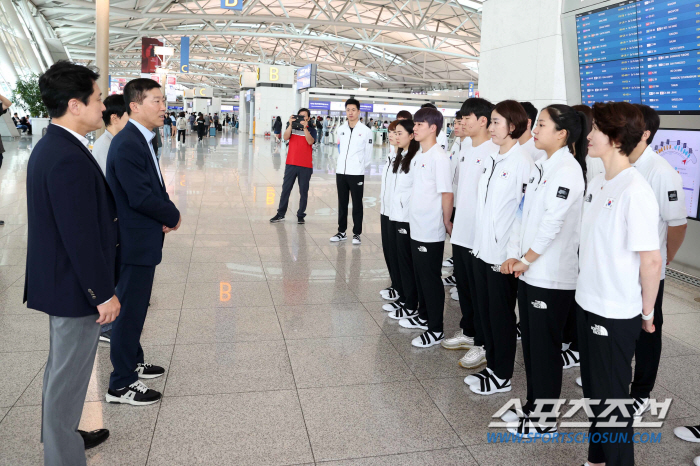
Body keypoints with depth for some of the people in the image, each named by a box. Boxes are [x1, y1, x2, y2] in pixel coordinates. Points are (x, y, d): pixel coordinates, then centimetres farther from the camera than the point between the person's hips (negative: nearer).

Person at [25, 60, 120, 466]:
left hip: (60, 279, 11)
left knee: (62, 367, 25)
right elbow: (81, 238, -26)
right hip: (75, 286, -11)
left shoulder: (50, 147, 7)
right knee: (70, 375, 5)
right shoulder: (70, 159, -26)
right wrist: (103, 294, -19)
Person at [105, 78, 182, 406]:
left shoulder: (140, 139, 11)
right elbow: (141, 197, -26)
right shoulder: (127, 144, -21)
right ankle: (121, 385, 13)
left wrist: (165, 213, -2)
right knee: (130, 309, 0)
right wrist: (173, 216, -10)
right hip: (134, 242, -10)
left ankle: (132, 362, 38)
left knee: (136, 306, 21)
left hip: (142, 240, 10)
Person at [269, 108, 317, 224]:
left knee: (303, 191, 5)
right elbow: (285, 137, -9)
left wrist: (305, 128, -22)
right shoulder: (292, 126, 7)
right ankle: (281, 214, 12)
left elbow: (310, 141, -15)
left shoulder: (311, 130, 3)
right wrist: (290, 125, -17)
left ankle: (301, 215, 15)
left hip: (306, 166, -1)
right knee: (286, 189, 4)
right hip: (291, 164, 1)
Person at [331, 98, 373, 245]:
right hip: (340, 172, 4)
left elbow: (368, 154, 1)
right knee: (342, 203, 11)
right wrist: (341, 165, 14)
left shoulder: (366, 131, -5)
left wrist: (359, 166, 8)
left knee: (357, 204, 3)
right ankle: (341, 231, 21)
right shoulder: (341, 129, 8)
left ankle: (357, 233, 11)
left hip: (356, 173, -4)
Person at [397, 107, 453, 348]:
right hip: (416, 227, 8)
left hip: (431, 231, -8)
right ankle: (423, 316, 35)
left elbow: (447, 193, -16)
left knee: (431, 279, 2)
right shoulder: (419, 156, 10)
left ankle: (436, 329, 14)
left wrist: (446, 222, -8)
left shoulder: (439, 157, -16)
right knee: (420, 276, 18)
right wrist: (415, 215, 12)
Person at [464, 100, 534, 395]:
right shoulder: (490, 160, 10)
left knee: (501, 314, 6)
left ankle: (502, 376, 22)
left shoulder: (522, 162, -14)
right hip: (482, 249, 8)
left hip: (503, 253, -7)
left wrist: (512, 253, -16)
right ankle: (491, 366, 32)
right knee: (485, 311, 16)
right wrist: (478, 243, 13)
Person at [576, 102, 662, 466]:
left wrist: (647, 312, -8)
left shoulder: (635, 191, -20)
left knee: (611, 397, 8)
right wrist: (587, 286, 14)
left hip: (616, 314, -8)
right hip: (587, 303, 8)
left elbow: (651, 261, -18)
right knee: (593, 390, 20)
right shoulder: (596, 183, 5)